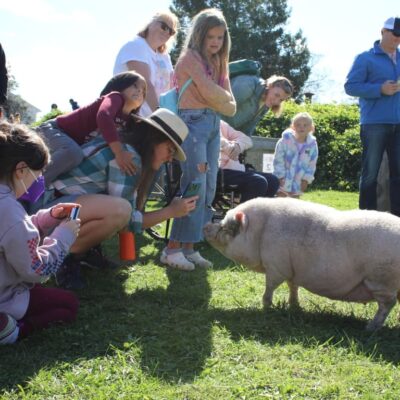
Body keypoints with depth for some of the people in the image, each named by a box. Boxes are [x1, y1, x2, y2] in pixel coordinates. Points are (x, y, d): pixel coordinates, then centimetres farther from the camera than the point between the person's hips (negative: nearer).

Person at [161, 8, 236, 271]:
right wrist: (225, 99, 5)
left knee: (209, 190, 3)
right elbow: (210, 92, -14)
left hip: (214, 126, 8)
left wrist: (217, 100, -9)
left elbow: (231, 107, 10)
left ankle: (189, 248, 8)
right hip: (194, 124, -8)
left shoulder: (219, 62, 19)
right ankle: (173, 249, -7)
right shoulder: (190, 57, -2)